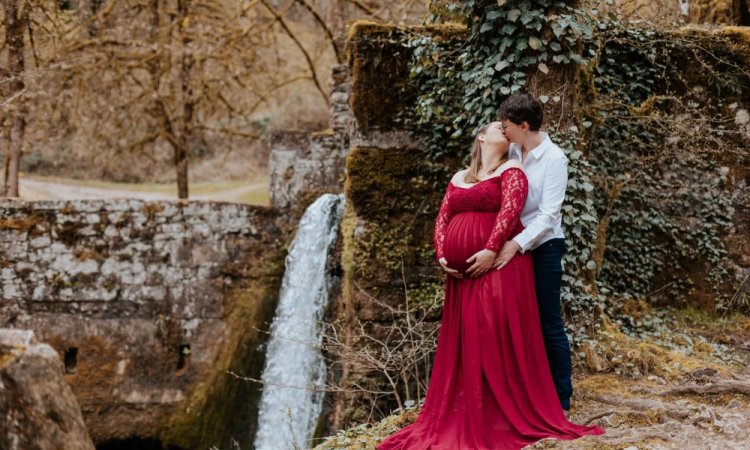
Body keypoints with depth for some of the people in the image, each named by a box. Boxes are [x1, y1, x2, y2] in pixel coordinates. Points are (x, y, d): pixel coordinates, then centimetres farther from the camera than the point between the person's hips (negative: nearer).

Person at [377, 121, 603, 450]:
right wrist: (441, 256, -1)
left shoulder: (510, 172, 3)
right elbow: (442, 219, 15)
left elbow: (510, 211, -11)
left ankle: (509, 418, -4)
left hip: (499, 266, -6)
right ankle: (461, 419, 13)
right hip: (461, 274, 6)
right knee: (463, 345, 7)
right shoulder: (459, 179, 20)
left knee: (498, 341, -8)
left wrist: (491, 250, -21)